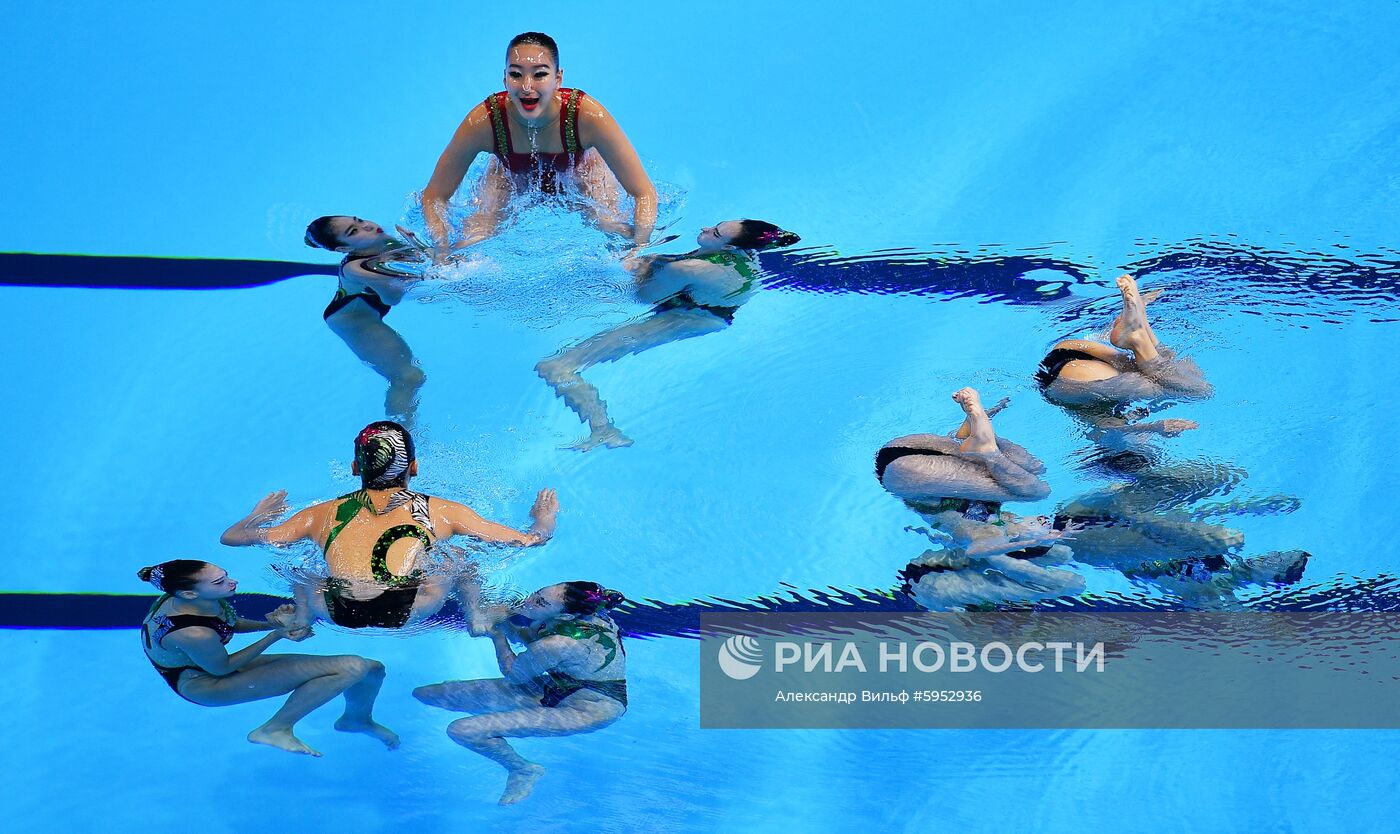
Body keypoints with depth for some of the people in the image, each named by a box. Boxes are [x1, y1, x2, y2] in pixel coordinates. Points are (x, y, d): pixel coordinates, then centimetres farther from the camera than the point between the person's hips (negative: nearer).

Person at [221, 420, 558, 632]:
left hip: (338, 616, 1)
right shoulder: (442, 511, 13)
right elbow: (530, 540, 18)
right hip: (409, 613, -1)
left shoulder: (322, 513, 16)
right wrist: (544, 521, 41)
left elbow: (231, 537, 24)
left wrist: (255, 516, 47)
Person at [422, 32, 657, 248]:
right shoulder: (485, 120, -37)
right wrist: (445, 251, -44)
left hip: (579, 173, 0)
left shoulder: (587, 115, -40)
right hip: (512, 175, 0)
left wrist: (638, 248, -51)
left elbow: (644, 193, -34)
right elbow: (434, 196, -27)